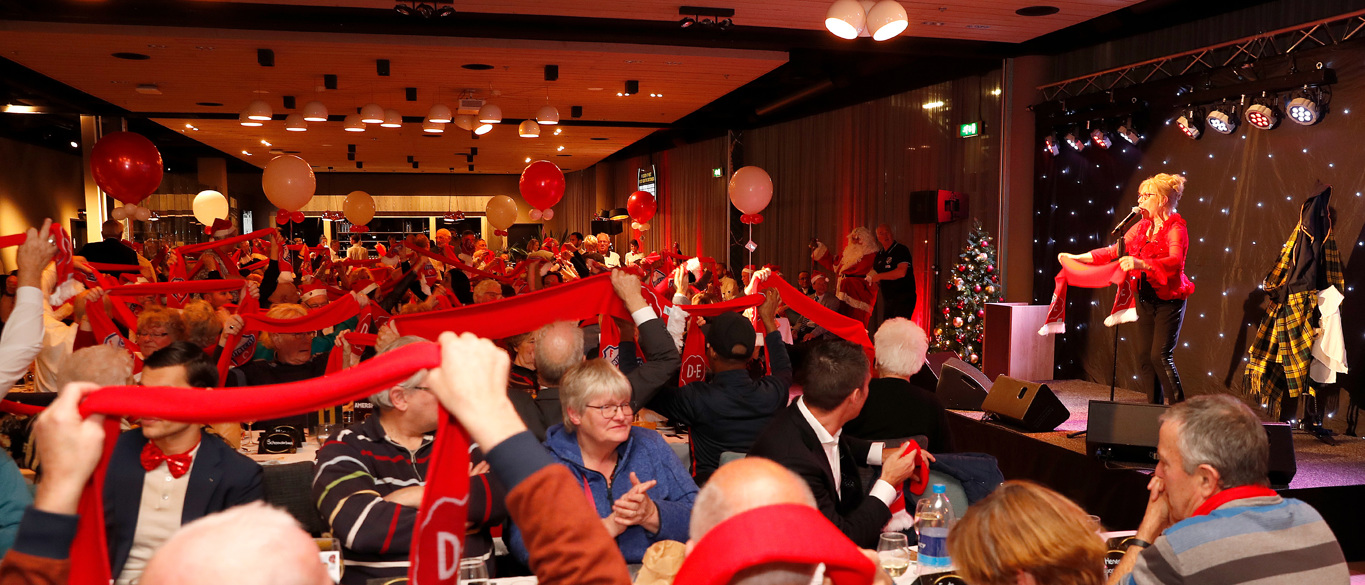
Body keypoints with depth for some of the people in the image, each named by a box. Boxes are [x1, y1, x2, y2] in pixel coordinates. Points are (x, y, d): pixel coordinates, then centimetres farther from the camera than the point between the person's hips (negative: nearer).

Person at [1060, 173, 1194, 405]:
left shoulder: (1176, 228, -12)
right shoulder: (1142, 227, 11)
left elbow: (1175, 262, -29)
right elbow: (1114, 251, 18)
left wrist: (1141, 263, -44)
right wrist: (1078, 258, 14)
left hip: (1169, 300, -7)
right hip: (1146, 299, 7)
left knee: (1160, 355, -13)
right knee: (1144, 355, 6)